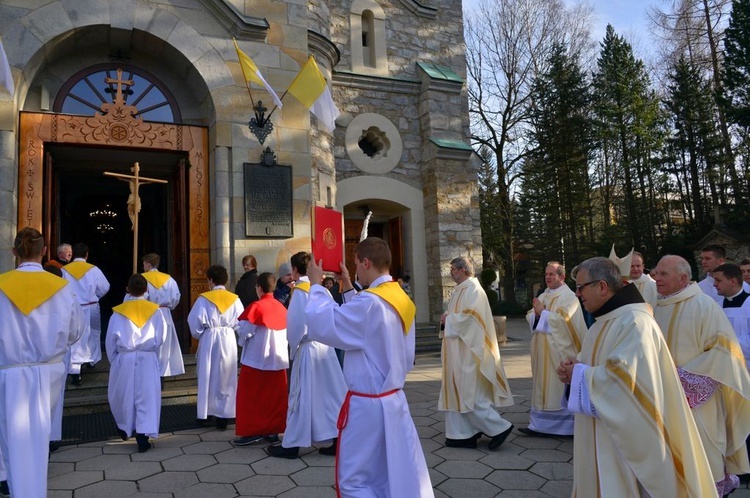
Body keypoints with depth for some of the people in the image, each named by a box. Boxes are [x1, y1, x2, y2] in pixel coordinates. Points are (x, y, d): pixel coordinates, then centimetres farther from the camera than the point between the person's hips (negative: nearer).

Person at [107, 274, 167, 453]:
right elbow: (161, 337, 1)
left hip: (124, 359, 1)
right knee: (146, 397, 3)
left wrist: (114, 359, 13)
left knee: (123, 395, 20)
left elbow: (110, 339, 1)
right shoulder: (155, 310, -2)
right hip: (148, 359, 0)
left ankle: (124, 429, 38)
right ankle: (142, 436, -2)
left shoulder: (118, 312, -3)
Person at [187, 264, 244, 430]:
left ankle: (204, 414, 21)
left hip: (209, 340, -1)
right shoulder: (235, 299, -1)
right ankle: (223, 416, 10)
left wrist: (199, 335, 10)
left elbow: (194, 322, -8)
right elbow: (240, 323, 0)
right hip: (229, 340, 2)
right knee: (225, 378, 8)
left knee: (207, 377, 12)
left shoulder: (204, 299, -7)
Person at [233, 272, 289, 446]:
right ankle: (273, 430, 15)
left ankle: (252, 431, 8)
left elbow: (244, 331, -13)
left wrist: (241, 342, 7)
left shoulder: (256, 307, -13)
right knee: (275, 397, 11)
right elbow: (288, 334, 5)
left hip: (256, 359, -5)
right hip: (278, 359, 5)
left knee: (251, 397, 6)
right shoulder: (282, 308, 3)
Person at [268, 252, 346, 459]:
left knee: (301, 397, 2)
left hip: (307, 349, -6)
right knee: (330, 394, 10)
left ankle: (292, 445, 13)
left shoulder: (299, 291, -10)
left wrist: (293, 347, 1)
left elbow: (296, 324, -11)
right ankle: (338, 440, 15)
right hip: (326, 347, 6)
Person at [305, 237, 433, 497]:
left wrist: (316, 284, -8)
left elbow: (321, 324, -22)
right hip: (394, 400, 9)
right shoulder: (400, 300, 5)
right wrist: (349, 290, 16)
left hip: (367, 406, -9)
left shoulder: (369, 302, -23)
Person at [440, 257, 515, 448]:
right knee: (459, 391, 11)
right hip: (459, 350, 10)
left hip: (468, 351, -10)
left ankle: (498, 428, 5)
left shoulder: (472, 289, -14)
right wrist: (448, 319, 1)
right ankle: (463, 434, 17)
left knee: (469, 393, -6)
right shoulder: (460, 290, 15)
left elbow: (470, 316, -23)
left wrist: (448, 319, -11)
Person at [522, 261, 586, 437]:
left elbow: (561, 319, -19)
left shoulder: (569, 296, -6)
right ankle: (540, 424, 12)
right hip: (542, 349, 7)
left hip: (558, 349, -7)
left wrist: (542, 312, -11)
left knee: (558, 386, -2)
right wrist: (537, 313, -10)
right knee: (542, 385, 8)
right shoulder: (543, 296, 16)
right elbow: (530, 317, 10)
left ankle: (564, 424, 9)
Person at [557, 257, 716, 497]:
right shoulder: (605, 320, 9)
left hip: (624, 433, -9)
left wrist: (579, 374, -17)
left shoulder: (634, 322, -21)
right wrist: (574, 367, -3)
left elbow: (622, 375, -30)